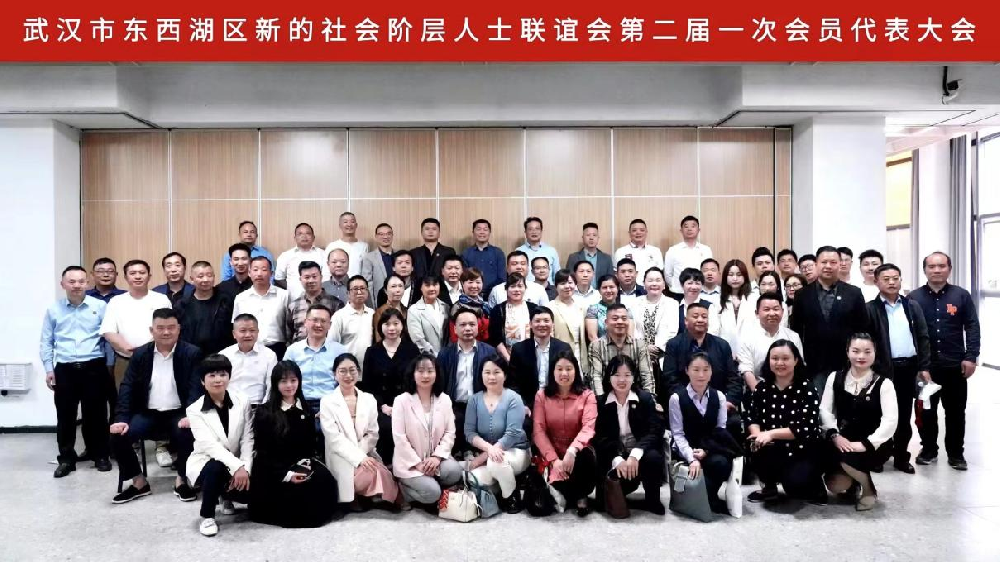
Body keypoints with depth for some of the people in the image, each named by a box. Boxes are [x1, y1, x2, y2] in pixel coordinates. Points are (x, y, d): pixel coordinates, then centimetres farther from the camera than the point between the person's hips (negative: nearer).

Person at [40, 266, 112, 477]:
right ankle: (66, 459, 19)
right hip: (64, 369, 2)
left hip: (94, 368, -1)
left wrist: (109, 365, 1)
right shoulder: (53, 310, 6)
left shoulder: (100, 306, 0)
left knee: (96, 414, 5)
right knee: (65, 416, 6)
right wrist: (48, 369, 4)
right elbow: (46, 342, 10)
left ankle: (100, 456, 18)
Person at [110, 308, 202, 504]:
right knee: (118, 436, -19)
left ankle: (181, 480, -6)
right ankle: (138, 482, 1)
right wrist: (122, 419, -12)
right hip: (148, 413, 3)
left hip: (178, 413, -3)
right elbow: (127, 387, 2)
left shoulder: (192, 353, -3)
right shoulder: (140, 354, 6)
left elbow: (196, 387, -11)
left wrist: (190, 415, -27)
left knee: (188, 433, -32)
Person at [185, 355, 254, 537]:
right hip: (205, 463, -3)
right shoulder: (195, 410, -10)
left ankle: (226, 495, 17)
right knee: (216, 468, -36)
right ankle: (207, 517, -11)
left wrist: (245, 468, -21)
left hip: (237, 465, 3)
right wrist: (237, 466, -33)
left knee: (249, 490, -22)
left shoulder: (242, 403, -3)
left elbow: (248, 440, -6)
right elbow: (208, 444, -22)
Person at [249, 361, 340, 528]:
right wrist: (285, 474, -18)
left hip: (300, 466, 4)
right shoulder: (264, 412, -1)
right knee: (297, 490, -31)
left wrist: (306, 464, -10)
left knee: (325, 480, -25)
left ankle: (313, 513, 2)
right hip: (273, 471, -4)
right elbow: (261, 450, -6)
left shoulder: (306, 411, 14)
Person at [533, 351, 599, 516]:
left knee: (586, 457, -35)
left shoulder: (587, 395, -3)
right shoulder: (541, 395, 1)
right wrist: (554, 460, -19)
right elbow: (538, 430, -6)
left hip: (578, 451, 0)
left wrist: (572, 451, -35)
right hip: (552, 454, 0)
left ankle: (581, 496, -5)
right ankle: (575, 496, 11)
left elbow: (588, 427, -16)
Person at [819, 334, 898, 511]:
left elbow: (890, 422, -15)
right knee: (835, 485, -14)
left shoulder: (883, 384, -6)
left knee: (848, 458, -33)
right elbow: (825, 410, 0)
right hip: (843, 441, 3)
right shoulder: (835, 378, 3)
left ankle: (868, 489, 2)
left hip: (874, 444, -3)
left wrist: (865, 444, -24)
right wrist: (835, 435, -16)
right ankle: (853, 481, 26)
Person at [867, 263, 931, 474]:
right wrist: (873, 368, -12)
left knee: (904, 415, 10)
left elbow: (923, 337, 9)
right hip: (884, 368, -4)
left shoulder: (912, 306, 9)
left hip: (909, 366, 4)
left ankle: (901, 457, 20)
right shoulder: (870, 309, -4)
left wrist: (924, 367, 2)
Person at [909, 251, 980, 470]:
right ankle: (928, 449, 23)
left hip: (954, 365, 0)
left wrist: (971, 357, -7)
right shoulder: (914, 298, 0)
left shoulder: (961, 296, 1)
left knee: (955, 411, 9)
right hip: (924, 366, 0)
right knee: (926, 410, 9)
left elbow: (972, 327, 0)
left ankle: (956, 453, 22)